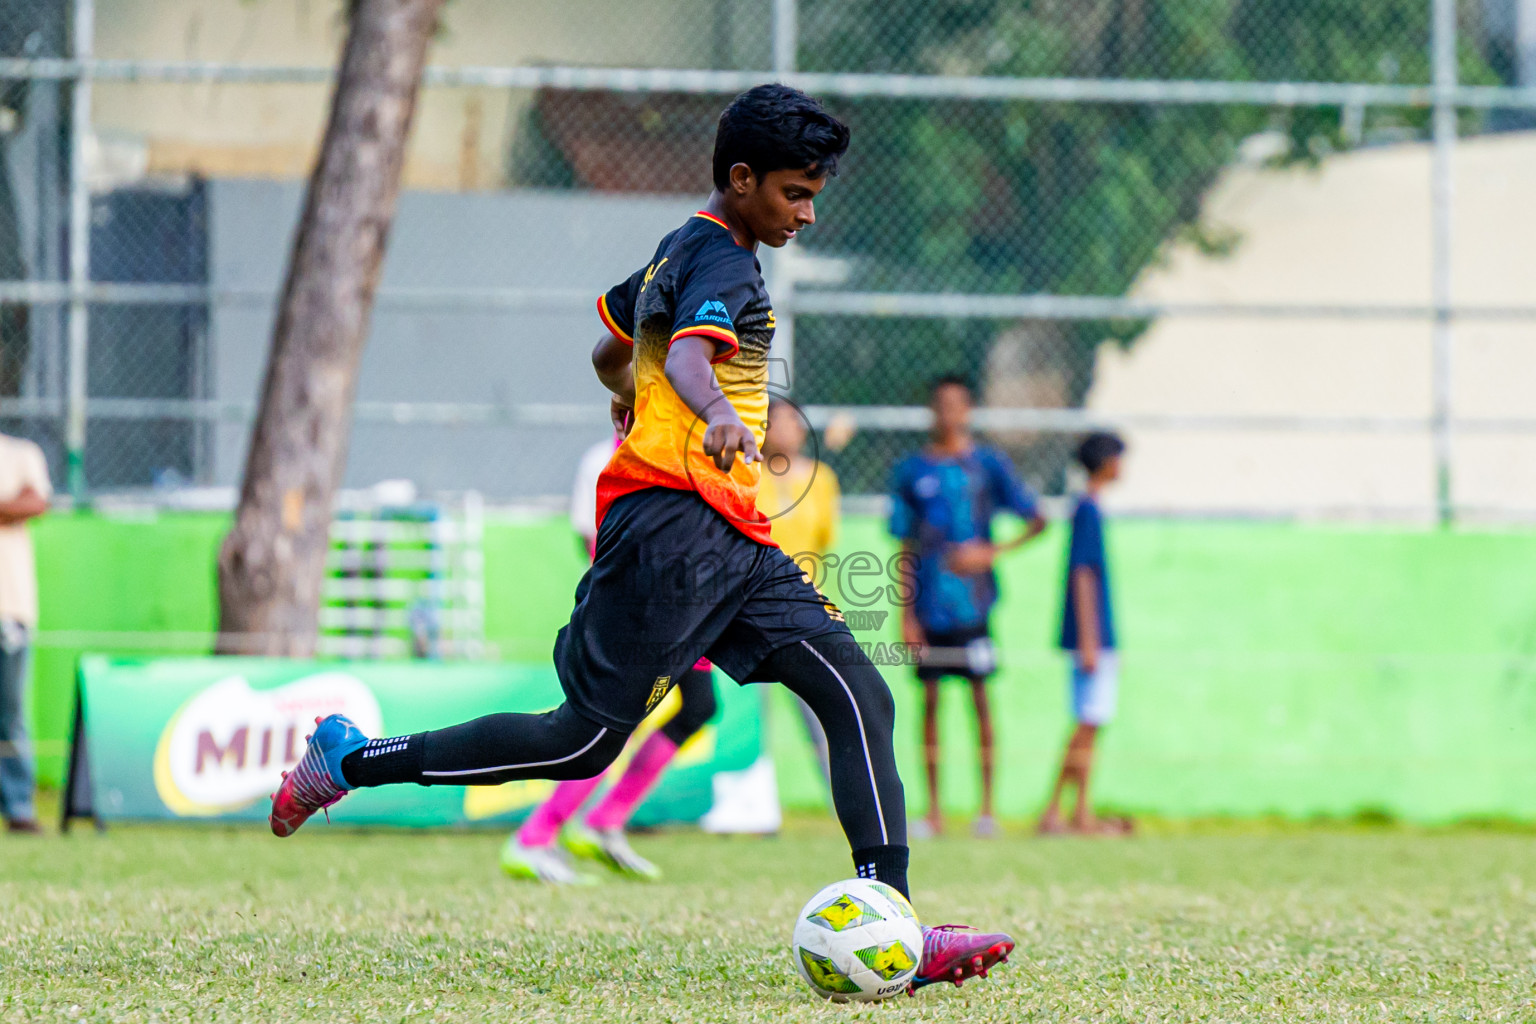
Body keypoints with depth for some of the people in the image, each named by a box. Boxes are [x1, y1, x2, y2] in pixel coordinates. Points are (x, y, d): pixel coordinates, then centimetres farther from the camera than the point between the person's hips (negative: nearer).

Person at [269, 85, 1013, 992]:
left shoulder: (683, 251, 22)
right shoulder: (723, 262, -8)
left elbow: (612, 352, 39)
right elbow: (689, 349, -30)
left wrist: (634, 401, 60)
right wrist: (714, 414, -52)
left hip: (729, 542, 10)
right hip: (673, 523, -10)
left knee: (860, 696, -4)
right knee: (586, 740, -9)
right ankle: (350, 761, 5)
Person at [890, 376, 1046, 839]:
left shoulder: (988, 464, 2)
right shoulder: (912, 471, 8)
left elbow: (1036, 522, 3)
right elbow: (906, 548, 10)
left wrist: (991, 552, -12)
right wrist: (905, 613, 4)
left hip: (972, 604, -2)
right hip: (928, 608, 2)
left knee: (979, 697, -2)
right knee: (929, 701, 3)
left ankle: (987, 806, 2)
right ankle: (933, 810, 7)